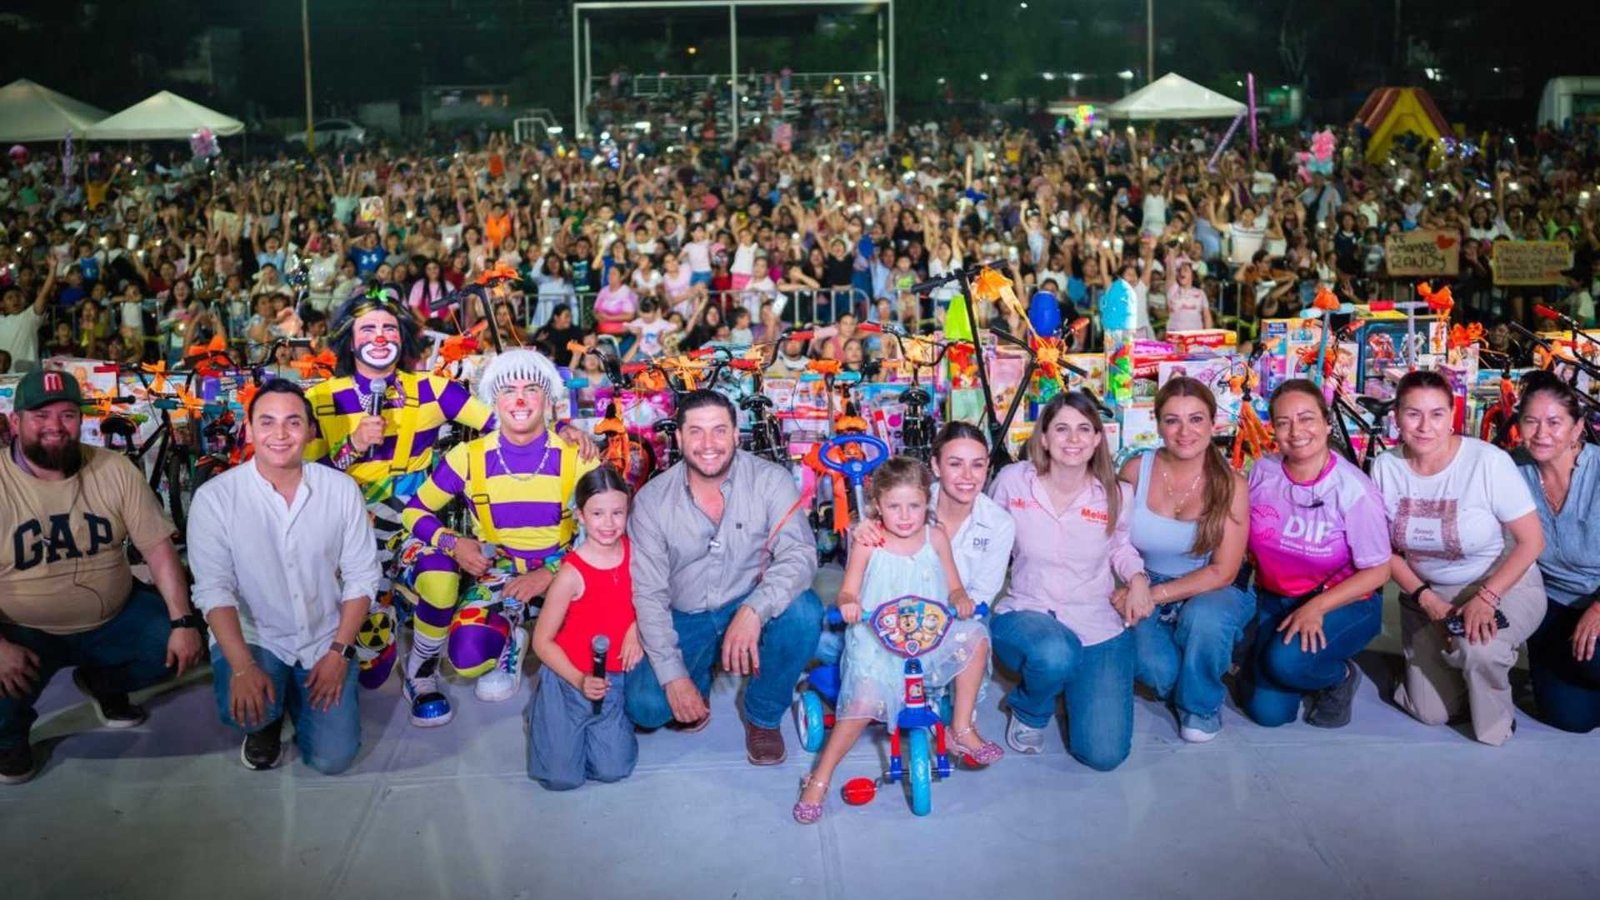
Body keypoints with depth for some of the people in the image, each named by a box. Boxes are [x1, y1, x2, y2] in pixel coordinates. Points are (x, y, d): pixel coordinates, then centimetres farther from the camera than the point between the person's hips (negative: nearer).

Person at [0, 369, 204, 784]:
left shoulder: (115, 470, -6)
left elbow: (158, 547, -7)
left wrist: (183, 621, -16)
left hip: (116, 617, 3)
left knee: (181, 645, -15)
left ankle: (101, 681, 18)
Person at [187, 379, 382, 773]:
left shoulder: (342, 489, -7)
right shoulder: (215, 497, -12)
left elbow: (362, 576, -2)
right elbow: (214, 589, -14)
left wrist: (339, 652, -10)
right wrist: (243, 667, -25)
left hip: (325, 640, 2)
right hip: (252, 637, -1)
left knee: (332, 759, -8)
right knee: (245, 709, -31)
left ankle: (297, 697, 26)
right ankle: (265, 720, 9)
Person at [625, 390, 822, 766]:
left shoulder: (771, 481, -14)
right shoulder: (652, 499, -10)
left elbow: (799, 555, -24)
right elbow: (648, 592, -10)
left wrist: (754, 609, -42)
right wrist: (673, 675, -19)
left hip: (750, 611, 0)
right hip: (684, 619, 0)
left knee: (803, 610, -31)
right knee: (644, 706, -21)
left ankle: (763, 715, -3)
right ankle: (697, 680, 17)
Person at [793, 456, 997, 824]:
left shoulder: (936, 537, 3)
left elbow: (954, 588, 8)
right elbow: (848, 591, -3)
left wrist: (962, 600, -16)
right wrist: (848, 604, -26)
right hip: (876, 640, -3)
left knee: (975, 637, -22)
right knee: (864, 704, -24)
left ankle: (962, 729, -5)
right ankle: (819, 777, -4)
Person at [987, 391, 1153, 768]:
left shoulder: (1116, 494, -3)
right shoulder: (1012, 481, -7)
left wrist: (1137, 578, -7)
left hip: (1098, 624, 2)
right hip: (1025, 614, -2)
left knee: (1104, 753, -10)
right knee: (1055, 655, -41)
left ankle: (1068, 680, 24)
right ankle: (1028, 711, -1)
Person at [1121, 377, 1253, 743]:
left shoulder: (1230, 485, -12)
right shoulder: (1135, 471, -8)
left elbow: (1223, 572, -14)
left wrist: (1155, 595, -22)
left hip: (1207, 593, -1)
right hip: (1146, 593, 1)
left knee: (1203, 616, -37)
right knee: (1156, 670, -29)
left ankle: (1201, 705, -6)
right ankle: (1175, 683, 12)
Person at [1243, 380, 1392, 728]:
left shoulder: (1353, 490, -19)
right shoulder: (1263, 472, -8)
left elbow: (1377, 571, -13)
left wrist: (1317, 608, -25)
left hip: (1343, 603, -3)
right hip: (1275, 600, 3)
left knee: (1286, 662, -32)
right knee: (1268, 711, -10)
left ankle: (1341, 676, 2)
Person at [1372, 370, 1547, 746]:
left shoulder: (1488, 461, -23)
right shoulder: (1386, 467, -13)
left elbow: (1532, 541, -16)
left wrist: (1485, 599, -25)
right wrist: (1425, 599, -13)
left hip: (1505, 585, -3)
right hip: (1426, 592, 3)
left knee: (1477, 647, -35)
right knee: (1430, 713, 2)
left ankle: (1495, 729, -4)